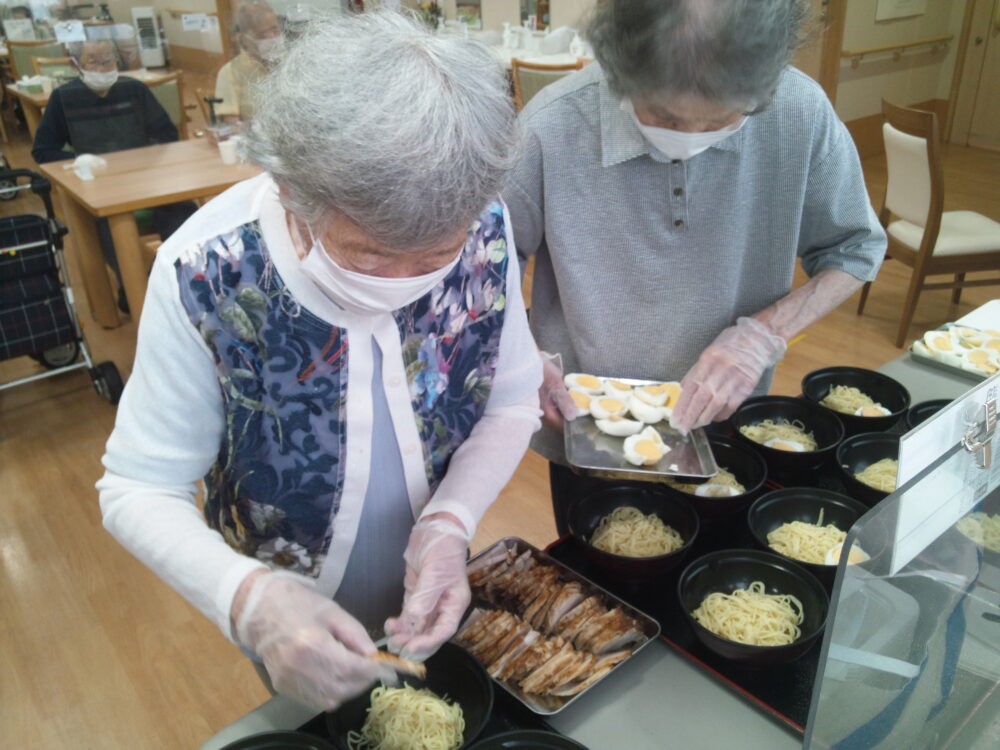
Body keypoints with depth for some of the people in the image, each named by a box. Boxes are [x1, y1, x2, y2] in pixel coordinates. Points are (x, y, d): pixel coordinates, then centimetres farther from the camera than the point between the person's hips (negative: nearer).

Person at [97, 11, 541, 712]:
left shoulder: (484, 231, -24)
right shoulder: (205, 277, -32)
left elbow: (512, 402, -11)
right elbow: (137, 492, -21)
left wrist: (449, 523, -27)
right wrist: (248, 597, -39)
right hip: (294, 615, -2)